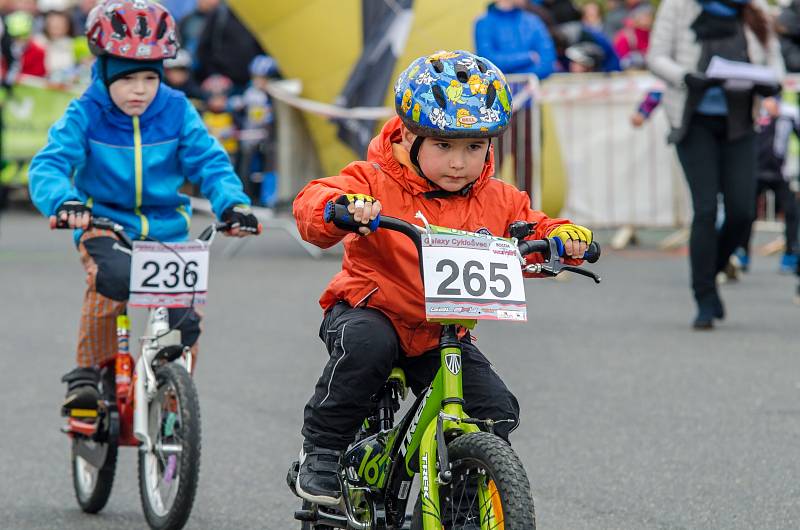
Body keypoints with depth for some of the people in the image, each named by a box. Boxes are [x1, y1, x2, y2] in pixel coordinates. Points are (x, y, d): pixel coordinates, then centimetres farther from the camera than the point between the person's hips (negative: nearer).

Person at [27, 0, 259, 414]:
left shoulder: (177, 112, -2)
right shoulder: (85, 116, -7)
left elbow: (209, 162, -4)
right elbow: (49, 165, -17)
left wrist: (233, 204, -24)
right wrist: (64, 201, -39)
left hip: (166, 229, 3)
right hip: (104, 226, -3)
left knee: (184, 318, -11)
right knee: (112, 276, -35)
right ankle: (87, 373, -20)